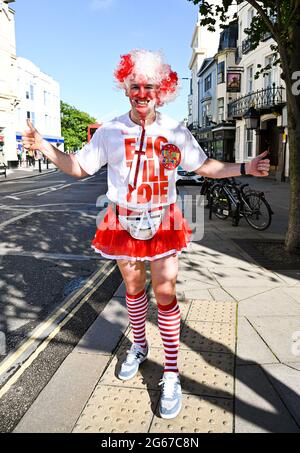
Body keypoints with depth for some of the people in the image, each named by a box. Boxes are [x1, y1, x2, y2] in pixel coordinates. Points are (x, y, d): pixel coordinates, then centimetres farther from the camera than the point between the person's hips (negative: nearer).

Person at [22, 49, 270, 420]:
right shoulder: (111, 131, -2)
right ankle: (139, 346, 40)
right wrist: (42, 146, -11)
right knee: (133, 288, 15)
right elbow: (78, 167, 3)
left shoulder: (175, 132, -1)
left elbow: (204, 166, 9)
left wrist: (243, 168, -1)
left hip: (163, 222, -1)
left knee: (165, 294, -1)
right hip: (123, 222, 1)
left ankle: (171, 373, 12)